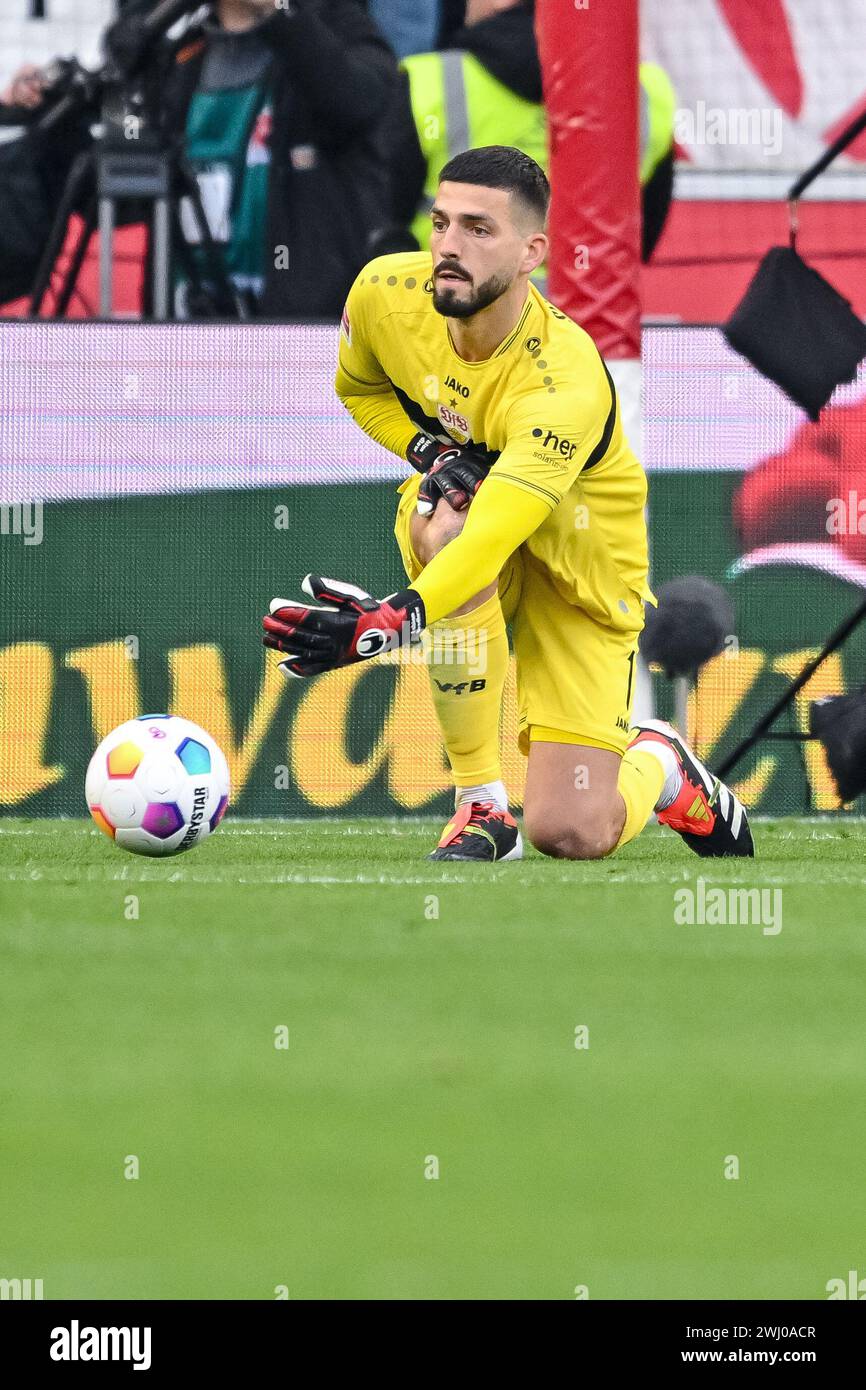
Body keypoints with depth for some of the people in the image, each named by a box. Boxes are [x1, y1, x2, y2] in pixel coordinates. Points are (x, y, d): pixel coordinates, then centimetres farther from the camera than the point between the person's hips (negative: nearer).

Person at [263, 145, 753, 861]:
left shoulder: (567, 386, -35)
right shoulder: (385, 293, -18)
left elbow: (492, 539, -48)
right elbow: (359, 388, 6)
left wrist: (390, 620, -64)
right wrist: (430, 453, -15)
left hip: (579, 568, -4)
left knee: (572, 835, -14)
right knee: (447, 517, -37)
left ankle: (660, 765, 26)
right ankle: (481, 804, -24)